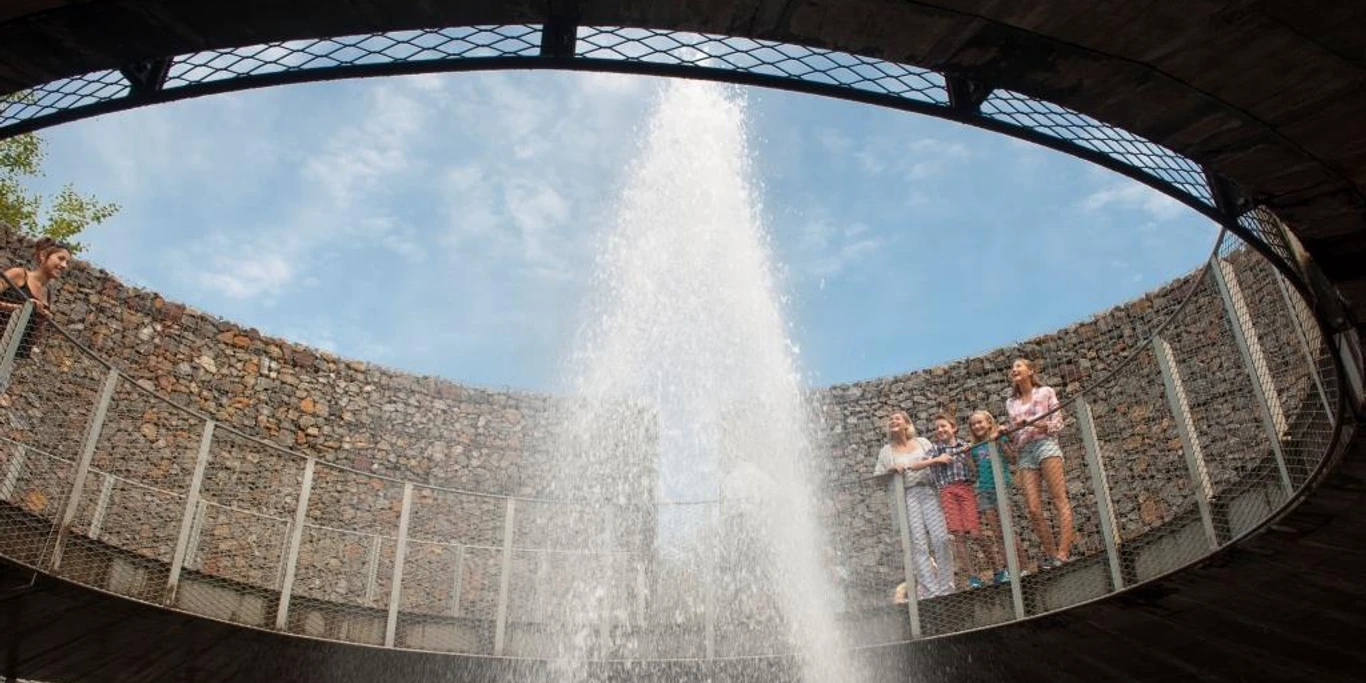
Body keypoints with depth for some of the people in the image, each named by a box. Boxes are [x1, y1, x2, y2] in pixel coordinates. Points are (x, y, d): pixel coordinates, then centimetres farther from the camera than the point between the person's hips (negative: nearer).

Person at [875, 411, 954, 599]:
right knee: (919, 544, -8)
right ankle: (930, 590, -9)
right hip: (907, 497, -1)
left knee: (940, 538, -9)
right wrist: (891, 469, -7)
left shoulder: (922, 442, 16)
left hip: (928, 492, 1)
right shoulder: (886, 451, 13)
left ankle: (946, 587, -2)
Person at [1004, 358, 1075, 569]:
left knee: (1060, 500, -13)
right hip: (1024, 452, 4)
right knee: (1033, 509, -7)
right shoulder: (1010, 403, 22)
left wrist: (1039, 425, -13)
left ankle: (1063, 552, -19)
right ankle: (1051, 554, 0)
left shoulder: (1046, 392, 11)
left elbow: (1058, 423, 4)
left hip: (1045, 443, -4)